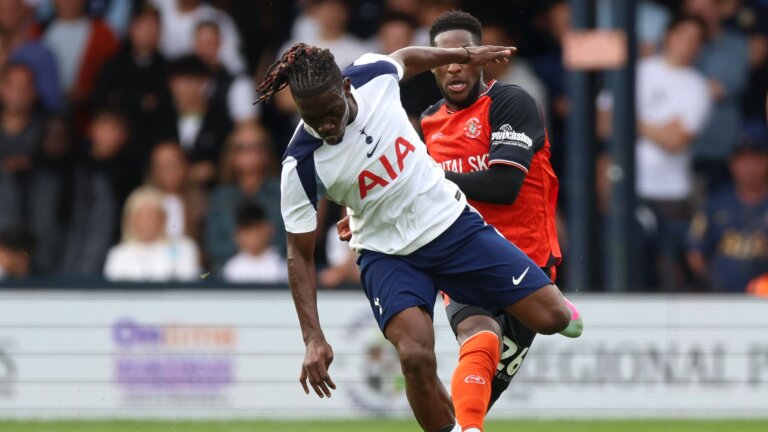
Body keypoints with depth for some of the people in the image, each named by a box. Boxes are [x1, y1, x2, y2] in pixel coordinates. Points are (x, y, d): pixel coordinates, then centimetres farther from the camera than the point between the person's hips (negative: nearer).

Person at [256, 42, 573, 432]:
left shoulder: (374, 75, -17)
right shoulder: (301, 167, -24)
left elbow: (405, 57, 9)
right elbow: (299, 255, -14)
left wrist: (467, 56, 22)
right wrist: (313, 338, -21)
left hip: (453, 224, 3)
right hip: (388, 253, -3)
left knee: (552, 317, -2)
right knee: (416, 358, -28)